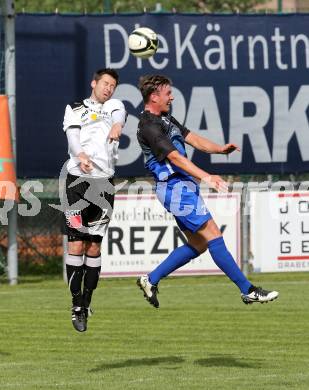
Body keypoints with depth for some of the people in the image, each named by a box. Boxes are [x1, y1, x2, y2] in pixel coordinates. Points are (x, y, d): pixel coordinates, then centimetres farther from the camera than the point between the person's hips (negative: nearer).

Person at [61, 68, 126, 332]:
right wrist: (80, 155, -26)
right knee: (76, 243, -9)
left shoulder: (114, 105, 19)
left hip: (104, 182, 2)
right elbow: (73, 136, -4)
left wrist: (117, 124, -30)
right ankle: (77, 306, -8)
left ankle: (86, 302, 11)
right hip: (78, 179, -2)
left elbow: (120, 114, -5)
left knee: (94, 245, 4)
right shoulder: (75, 109, 13)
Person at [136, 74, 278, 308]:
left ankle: (151, 280, 20)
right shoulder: (149, 127, -16)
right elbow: (175, 157, -25)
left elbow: (193, 139, 13)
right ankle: (248, 291, -9)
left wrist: (220, 148, -5)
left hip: (183, 186, 11)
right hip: (175, 188, -11)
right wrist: (206, 177, -33)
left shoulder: (166, 119, 17)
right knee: (213, 236, -10)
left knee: (197, 245, 13)